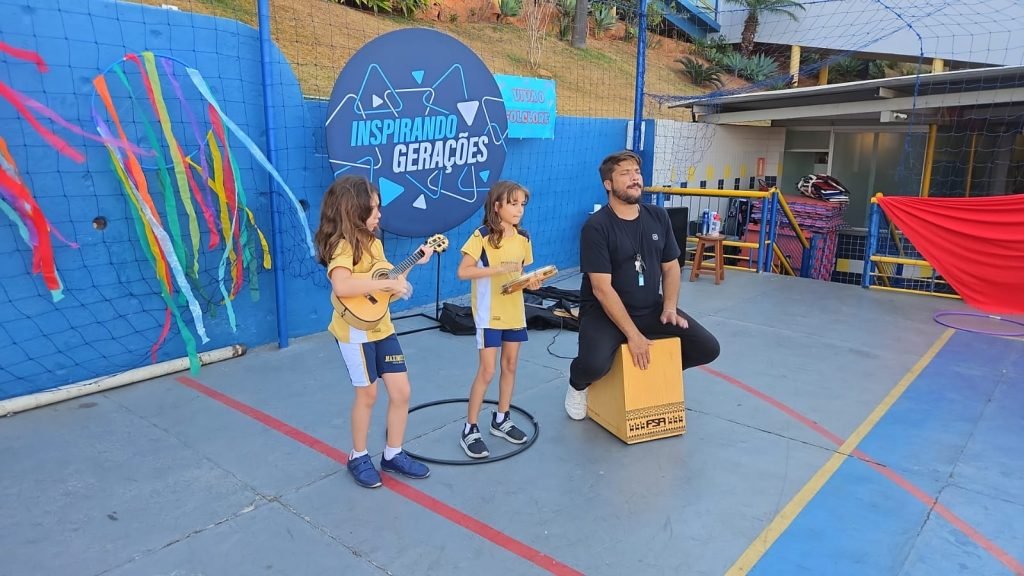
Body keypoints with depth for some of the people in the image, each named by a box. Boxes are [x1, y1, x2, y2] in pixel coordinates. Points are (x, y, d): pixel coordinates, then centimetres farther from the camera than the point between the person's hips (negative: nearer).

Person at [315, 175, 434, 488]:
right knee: (367, 394, 6)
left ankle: (393, 454, 25)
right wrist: (388, 283, -33)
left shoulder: (374, 243, 7)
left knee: (401, 391, 8)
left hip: (381, 326, 8)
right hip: (355, 331, -7)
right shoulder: (343, 246, -20)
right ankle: (359, 457, 28)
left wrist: (415, 262, 7)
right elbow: (342, 287, -37)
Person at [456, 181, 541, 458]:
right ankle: (470, 429, 9)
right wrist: (499, 269, -26)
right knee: (487, 371, -4)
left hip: (514, 311, 6)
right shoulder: (482, 236, -14)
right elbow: (463, 272, -19)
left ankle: (501, 420, 30)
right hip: (489, 313, -6)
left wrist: (530, 282, -8)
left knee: (510, 366, 14)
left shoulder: (523, 238, 5)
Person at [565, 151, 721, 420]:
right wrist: (632, 334, -24)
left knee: (707, 348, -5)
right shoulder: (596, 226, -16)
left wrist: (669, 307, -7)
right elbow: (602, 288, -21)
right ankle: (578, 383, 8)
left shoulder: (658, 217, 3)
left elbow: (671, 267, 10)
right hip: (604, 311, -6)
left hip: (651, 309, 6)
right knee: (595, 364, -32)